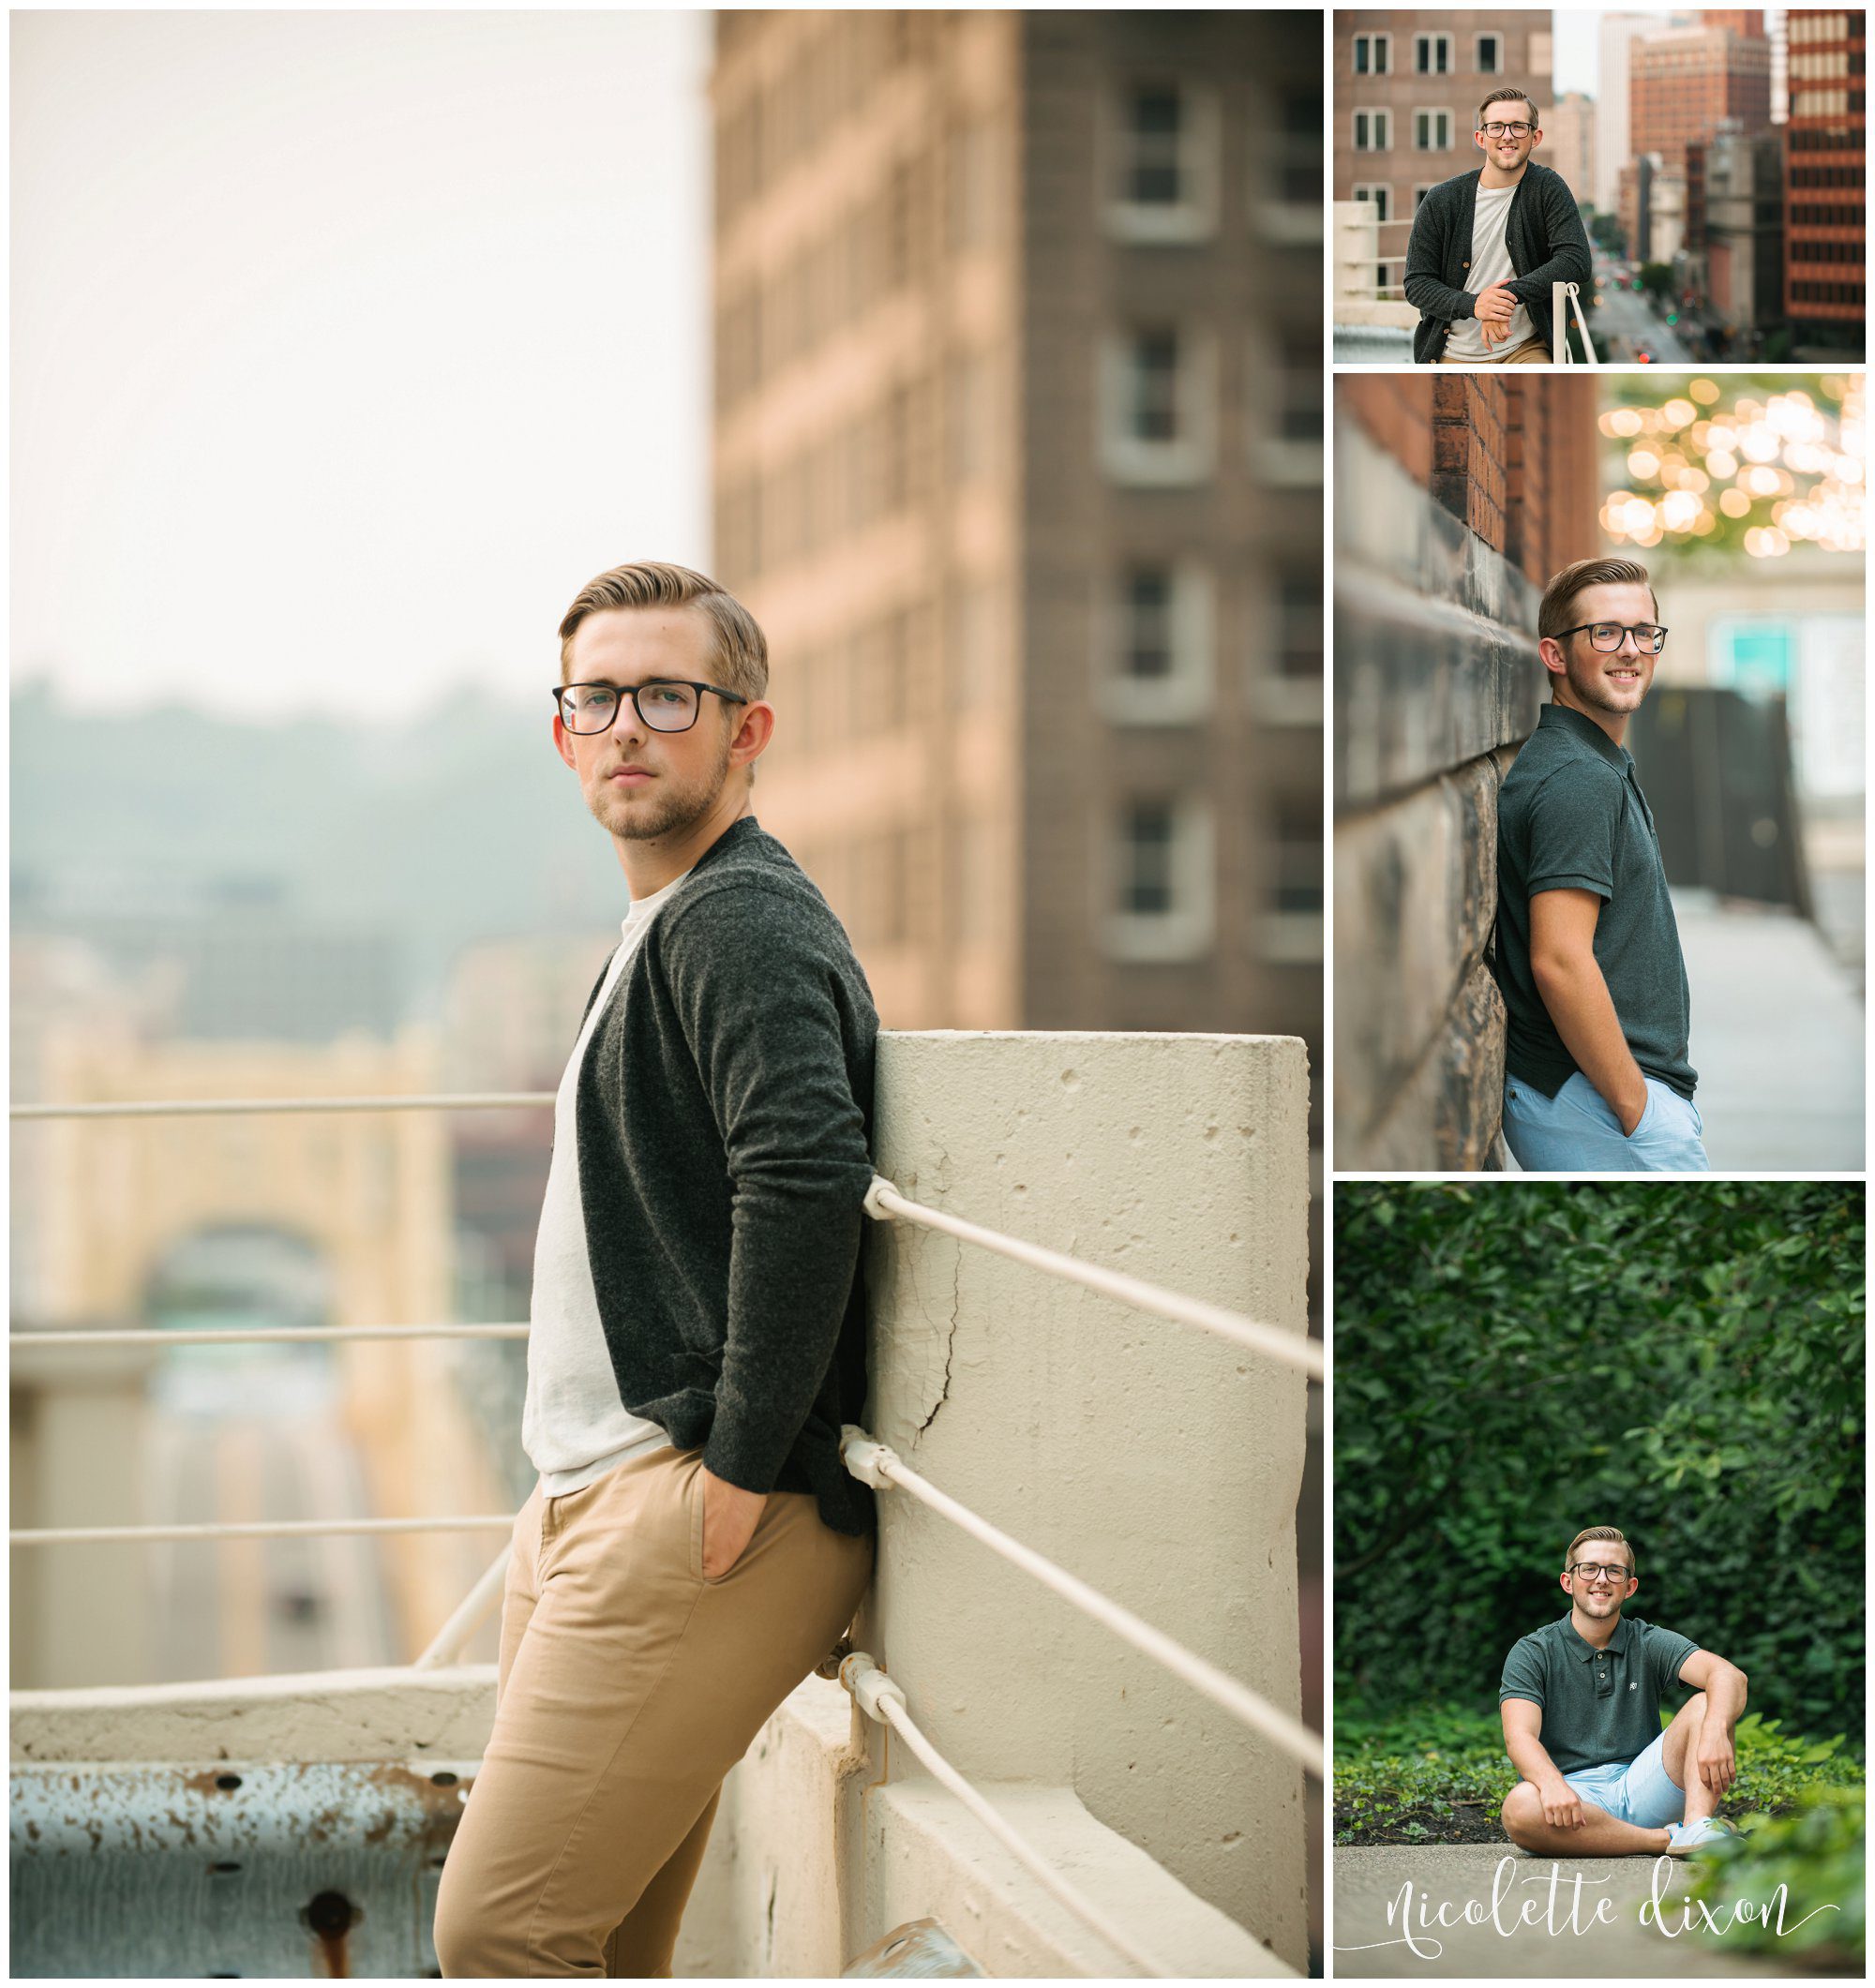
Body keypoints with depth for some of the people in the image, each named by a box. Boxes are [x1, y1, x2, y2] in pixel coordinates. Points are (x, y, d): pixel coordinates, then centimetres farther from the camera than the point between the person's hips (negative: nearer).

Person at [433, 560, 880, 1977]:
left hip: (699, 1513, -10)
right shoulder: (666, 927, 21)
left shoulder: (740, 920, -12)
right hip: (593, 1507, 10)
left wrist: (739, 1467, -23)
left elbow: (809, 1179, -27)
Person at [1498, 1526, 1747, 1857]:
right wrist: (1553, 1786, -36)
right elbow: (1519, 1736, -12)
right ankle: (1669, 1839, -29)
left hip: (1639, 1789, 2)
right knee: (1520, 1808, -36)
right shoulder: (1532, 1653, 4)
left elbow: (1729, 1676, -8)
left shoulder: (1649, 1644, 9)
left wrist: (1716, 1733, -32)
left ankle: (1696, 1828, -36)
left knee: (1706, 1705, -14)